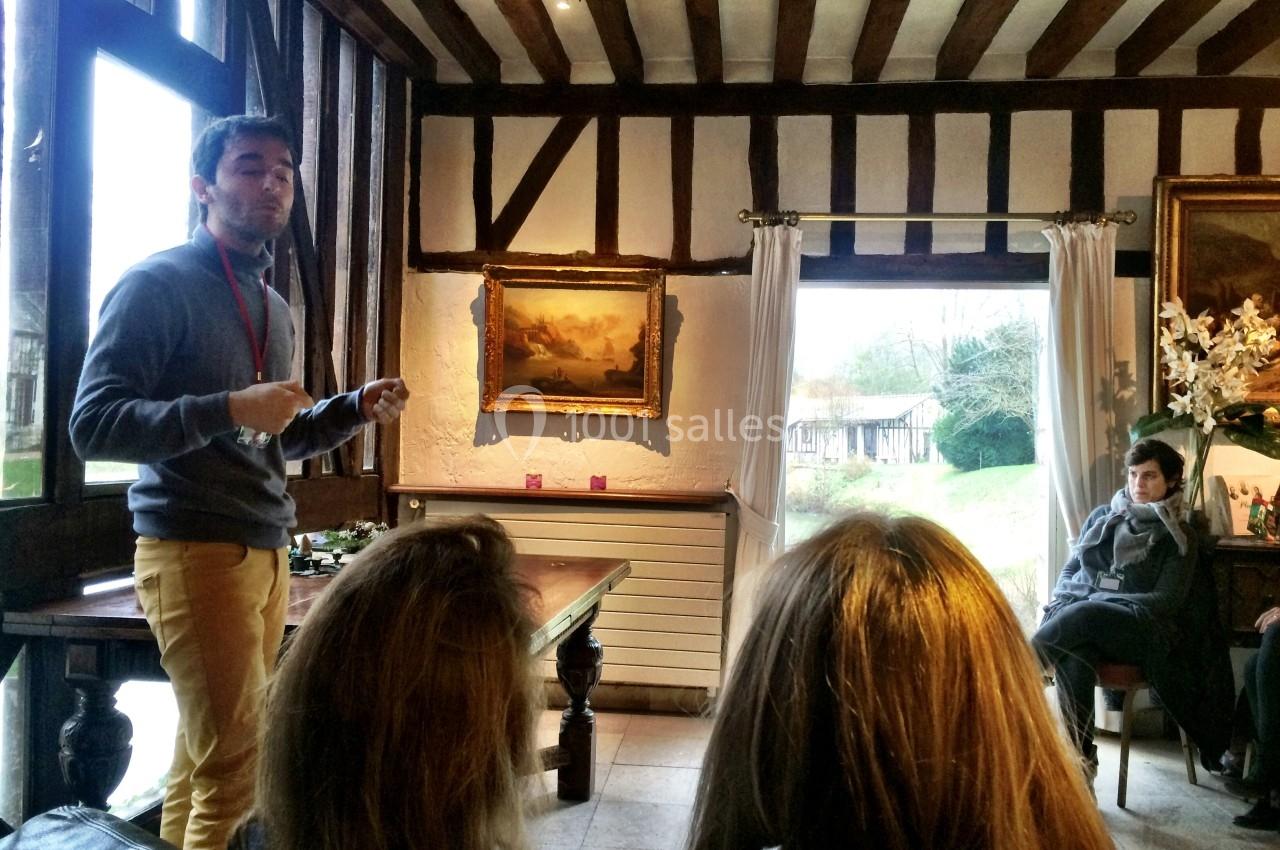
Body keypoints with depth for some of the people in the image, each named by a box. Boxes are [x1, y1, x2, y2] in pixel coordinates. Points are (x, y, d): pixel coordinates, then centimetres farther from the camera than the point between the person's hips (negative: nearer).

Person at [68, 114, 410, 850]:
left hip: (267, 552, 7)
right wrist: (230, 407, -25)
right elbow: (93, 427, -14)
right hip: (194, 551, -7)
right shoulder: (158, 284, -7)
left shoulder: (276, 307, 17)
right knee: (236, 772, -6)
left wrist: (358, 408, 6)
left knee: (208, 755, 13)